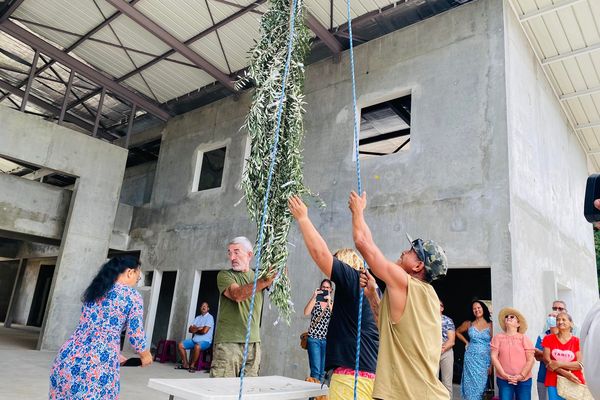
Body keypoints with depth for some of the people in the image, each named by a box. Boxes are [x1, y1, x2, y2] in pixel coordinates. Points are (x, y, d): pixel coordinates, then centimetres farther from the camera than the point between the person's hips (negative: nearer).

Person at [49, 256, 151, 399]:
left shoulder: (93, 290, 15)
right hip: (99, 364, -6)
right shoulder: (132, 296, -5)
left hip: (68, 358, 6)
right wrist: (146, 355, 15)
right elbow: (135, 334, -5)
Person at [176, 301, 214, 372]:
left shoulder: (210, 317, -6)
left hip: (205, 341, -7)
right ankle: (185, 364, 1)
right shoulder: (197, 318, 15)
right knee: (180, 345, -8)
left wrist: (195, 329, -1)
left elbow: (204, 331, -17)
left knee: (197, 346, -38)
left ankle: (192, 365, -17)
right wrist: (198, 328, -12)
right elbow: (190, 329, 6)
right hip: (194, 339, 7)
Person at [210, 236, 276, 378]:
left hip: (253, 343, 4)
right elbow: (237, 294, -19)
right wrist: (264, 282, -32)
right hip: (227, 342, -3)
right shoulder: (224, 275, 1)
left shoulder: (258, 276, 13)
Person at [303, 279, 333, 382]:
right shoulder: (315, 301, 5)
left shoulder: (333, 303, 9)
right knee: (315, 370, -9)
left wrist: (329, 302, -16)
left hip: (327, 339, 2)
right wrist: (314, 297, -17)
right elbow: (306, 313, -12)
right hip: (314, 338, -2)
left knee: (323, 371, 5)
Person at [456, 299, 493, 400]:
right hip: (471, 358, 1)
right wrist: (466, 342, 7)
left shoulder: (490, 325, -1)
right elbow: (457, 332, 21)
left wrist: (491, 364, -5)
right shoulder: (469, 323, 3)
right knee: (471, 384, 2)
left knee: (481, 384, 4)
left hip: (485, 359, -1)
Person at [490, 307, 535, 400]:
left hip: (523, 380, 0)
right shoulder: (498, 337, 3)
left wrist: (521, 376, -10)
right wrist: (504, 375, -10)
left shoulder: (524, 338, 2)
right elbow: (494, 357, -2)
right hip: (503, 380, 0)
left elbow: (530, 359, -2)